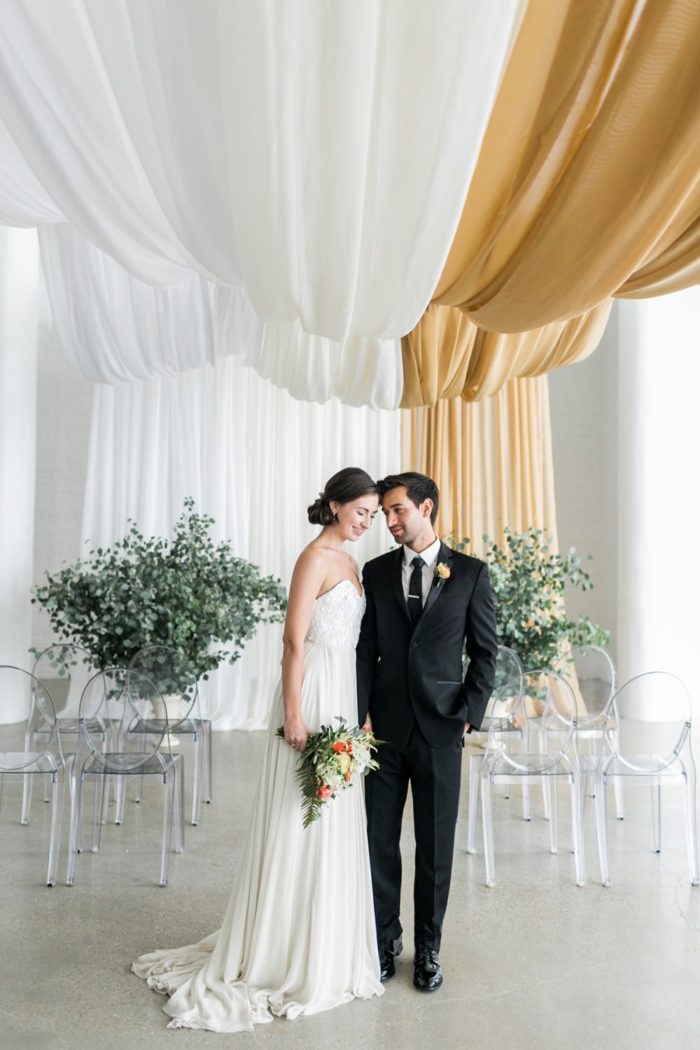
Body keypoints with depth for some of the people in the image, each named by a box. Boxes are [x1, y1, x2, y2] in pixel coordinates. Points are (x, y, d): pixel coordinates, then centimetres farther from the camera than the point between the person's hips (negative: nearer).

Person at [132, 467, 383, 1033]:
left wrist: (359, 709, 16)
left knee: (334, 824, 16)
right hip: (312, 692, -9)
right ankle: (283, 953, 18)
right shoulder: (315, 558, -13)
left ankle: (321, 944, 32)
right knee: (301, 824, 2)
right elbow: (295, 641, -18)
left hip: (342, 694, 9)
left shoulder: (348, 561, 13)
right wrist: (294, 716, -20)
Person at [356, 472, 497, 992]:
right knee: (380, 840, 10)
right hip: (385, 725, 2)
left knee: (435, 845, 9)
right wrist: (362, 714, -4)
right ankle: (385, 939, 29)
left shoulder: (470, 572, 0)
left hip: (440, 729, -2)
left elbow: (485, 652, 2)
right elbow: (365, 650, 4)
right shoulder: (376, 572, 5)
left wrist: (469, 714, -5)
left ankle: (429, 948, 27)